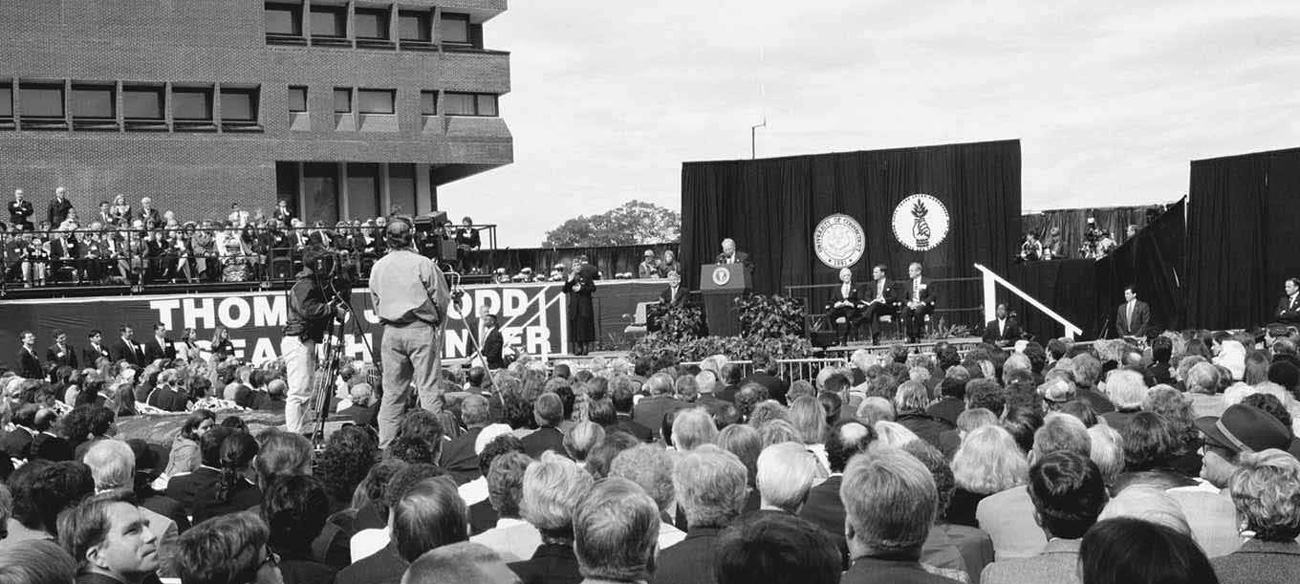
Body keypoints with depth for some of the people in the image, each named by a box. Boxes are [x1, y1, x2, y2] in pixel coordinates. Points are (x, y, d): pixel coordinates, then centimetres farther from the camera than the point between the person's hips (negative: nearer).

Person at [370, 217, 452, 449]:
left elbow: (376, 303, 11)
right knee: (428, 388, 0)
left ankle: (385, 445, 10)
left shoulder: (378, 267, 4)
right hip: (421, 329, -4)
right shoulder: (423, 264, -8)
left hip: (391, 331, 4)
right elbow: (442, 300, -1)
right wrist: (435, 321, 18)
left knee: (392, 391, 9)